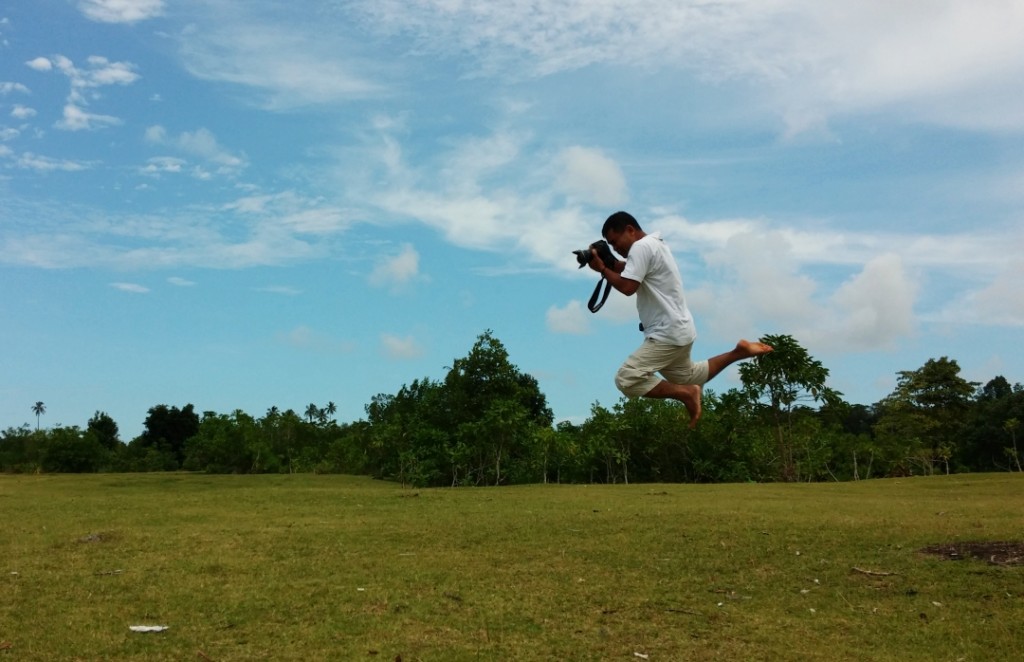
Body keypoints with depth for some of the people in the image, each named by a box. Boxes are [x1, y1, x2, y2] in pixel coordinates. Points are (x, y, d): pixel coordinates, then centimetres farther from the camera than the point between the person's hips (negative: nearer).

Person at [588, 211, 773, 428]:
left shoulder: (640, 246, -17)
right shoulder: (653, 243, 15)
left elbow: (627, 286, -26)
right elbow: (632, 272, 19)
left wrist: (602, 268, -13)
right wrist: (610, 262, 3)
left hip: (668, 333, -10)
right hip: (676, 330, 10)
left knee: (626, 379, -16)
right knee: (688, 376, 29)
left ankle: (686, 394, -16)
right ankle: (737, 352, 22)